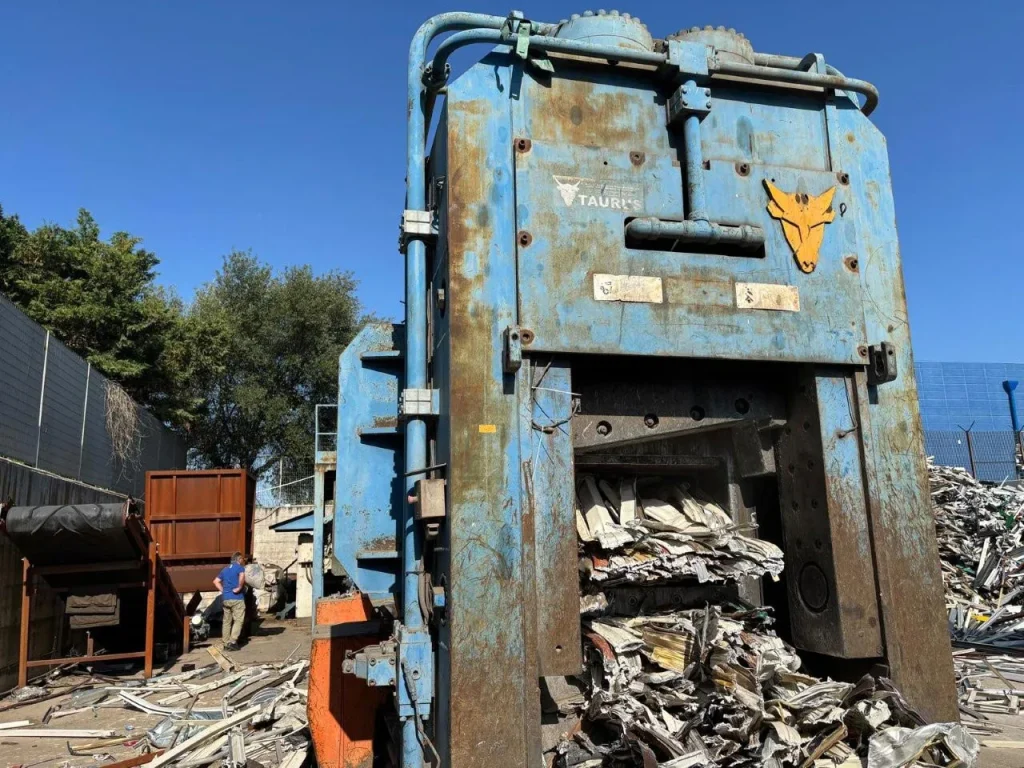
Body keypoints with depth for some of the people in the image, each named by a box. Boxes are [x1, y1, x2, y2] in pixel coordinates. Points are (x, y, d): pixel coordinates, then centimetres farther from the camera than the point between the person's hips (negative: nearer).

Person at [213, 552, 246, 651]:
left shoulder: (225, 569, 19)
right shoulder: (239, 567, -3)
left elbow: (216, 581, 17)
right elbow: (242, 577, -24)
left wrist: (222, 590, 13)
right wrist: (239, 588, -14)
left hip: (225, 598, 7)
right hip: (237, 598, -7)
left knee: (227, 621, 11)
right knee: (238, 620, -4)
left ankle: (226, 643, 13)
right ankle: (233, 642, -12)